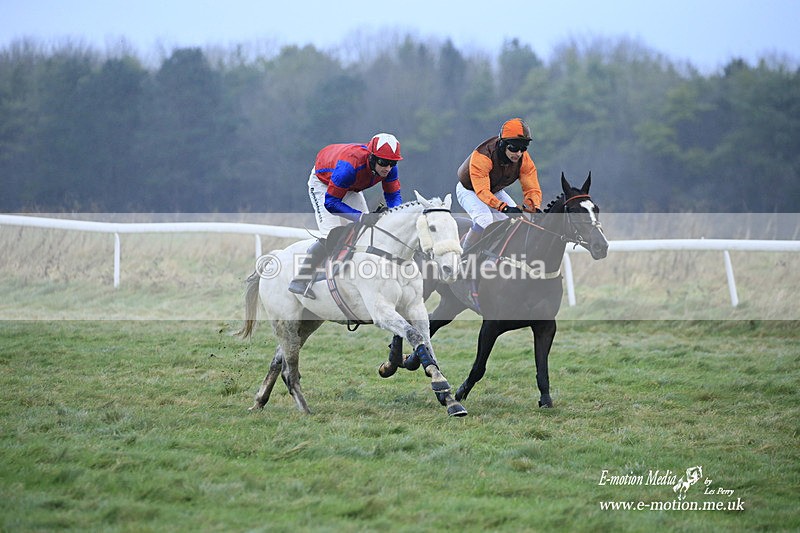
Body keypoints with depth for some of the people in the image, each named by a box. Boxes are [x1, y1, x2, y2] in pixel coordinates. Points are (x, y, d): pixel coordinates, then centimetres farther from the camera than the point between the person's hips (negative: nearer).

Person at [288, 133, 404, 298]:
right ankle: (300, 280, -17)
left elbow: (394, 195, -12)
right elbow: (330, 202, -39)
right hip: (323, 183, -7)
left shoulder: (389, 167, -26)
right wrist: (360, 217, -49)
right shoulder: (350, 166, -44)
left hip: (350, 188, 7)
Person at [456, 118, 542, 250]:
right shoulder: (482, 156, -39)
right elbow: (482, 191, -45)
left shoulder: (524, 159, -21)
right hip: (469, 190, -6)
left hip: (495, 191, 6)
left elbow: (531, 188, -22)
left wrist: (535, 208, -44)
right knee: (484, 219, -32)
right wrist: (504, 208, -59)